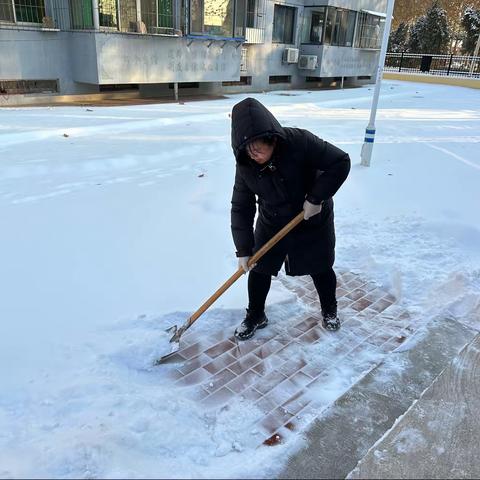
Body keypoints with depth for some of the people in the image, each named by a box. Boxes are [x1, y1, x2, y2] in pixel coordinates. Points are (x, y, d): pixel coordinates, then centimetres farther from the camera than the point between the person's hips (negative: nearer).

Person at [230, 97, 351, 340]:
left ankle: (329, 310, 41)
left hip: (313, 220, -2)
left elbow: (340, 162, -25)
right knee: (259, 268, 5)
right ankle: (255, 316, 29)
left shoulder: (300, 141, -31)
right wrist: (243, 249, -14)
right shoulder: (245, 165, -19)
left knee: (320, 268, 12)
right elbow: (241, 208, -13)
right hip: (271, 223, 3)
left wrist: (316, 198, -27)